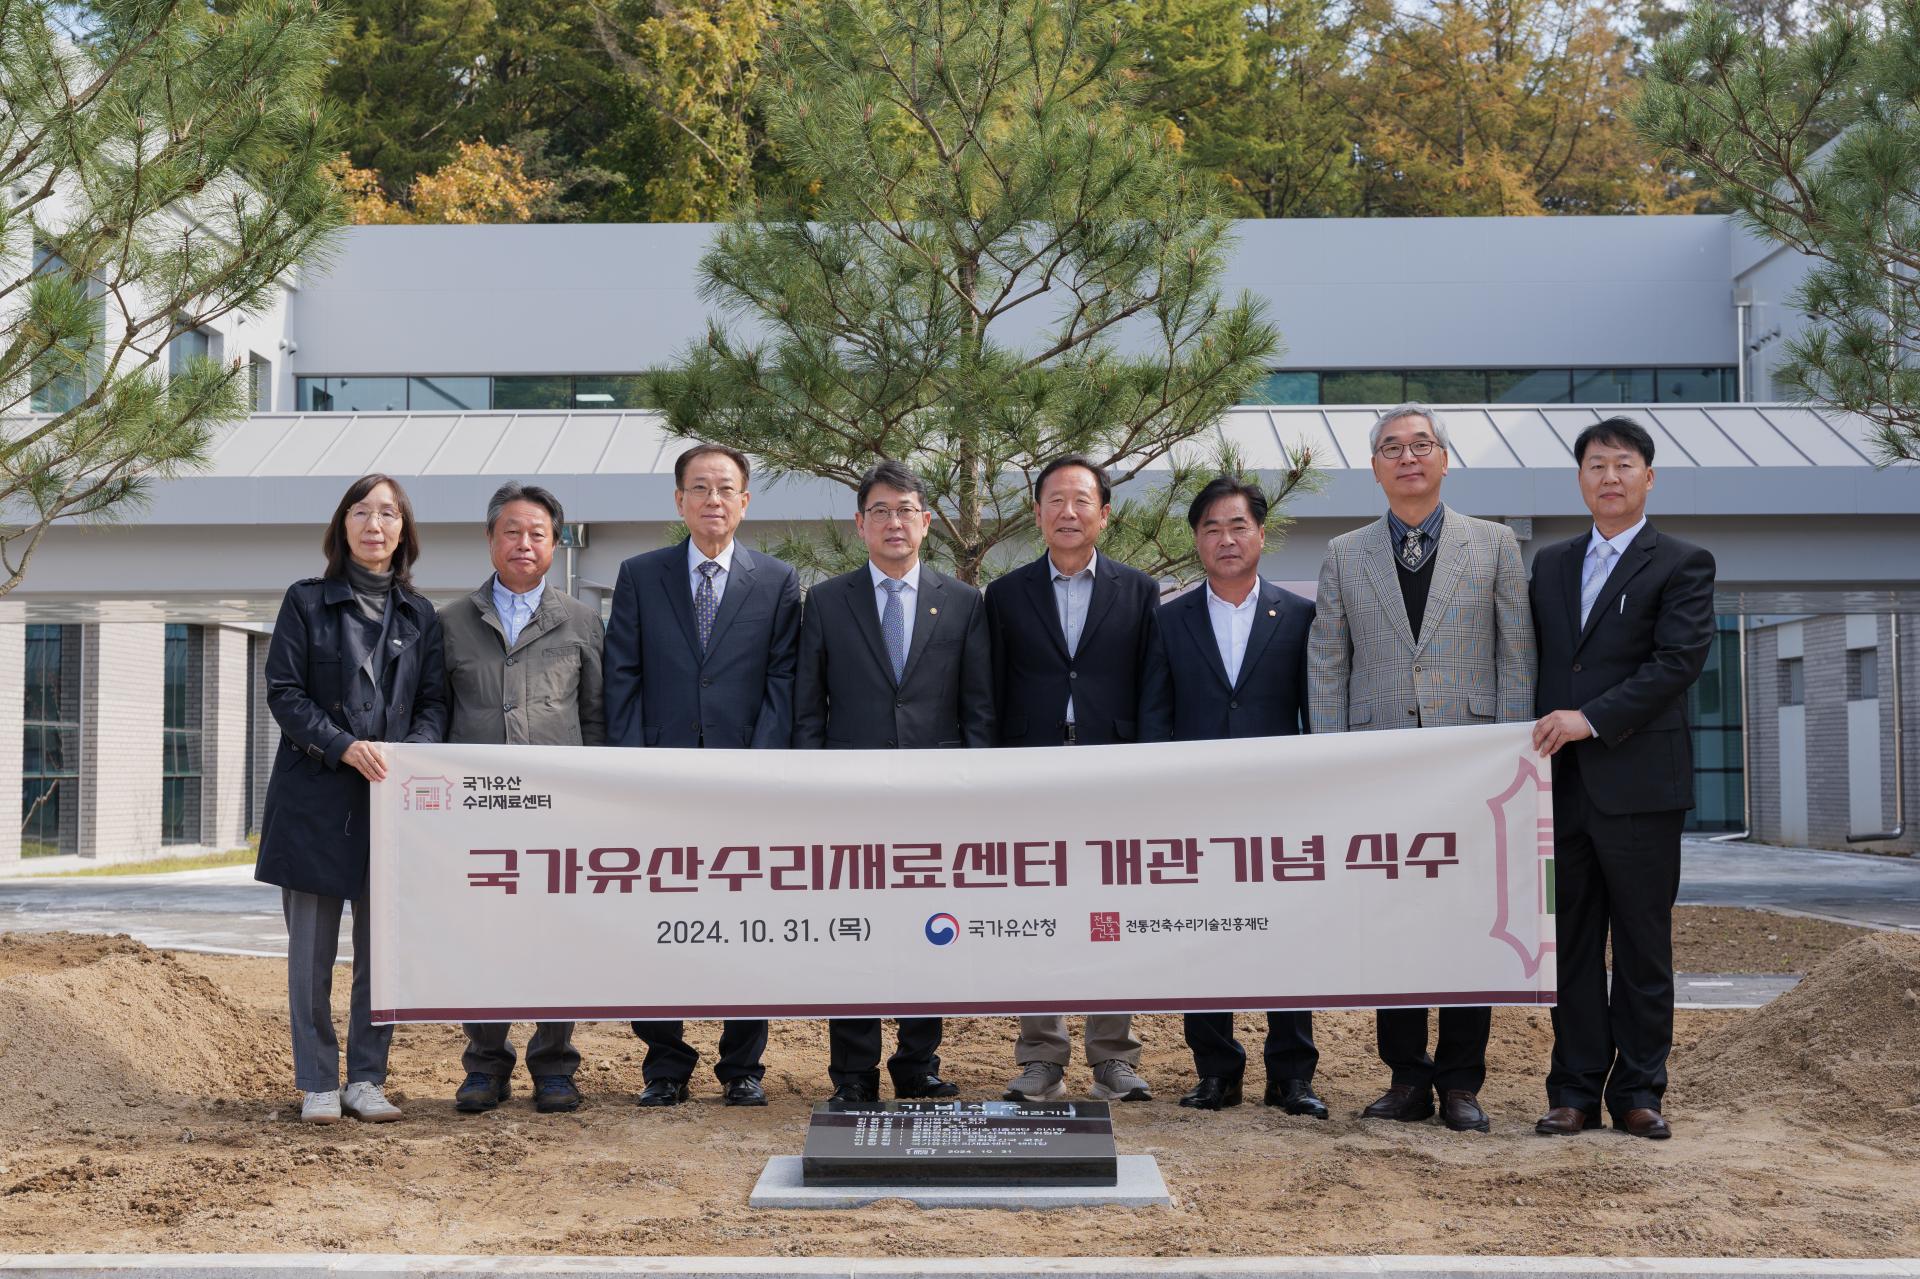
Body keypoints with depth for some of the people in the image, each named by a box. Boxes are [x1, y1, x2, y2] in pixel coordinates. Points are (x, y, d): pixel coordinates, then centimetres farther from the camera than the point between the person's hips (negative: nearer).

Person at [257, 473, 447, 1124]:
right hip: (315, 798, -2)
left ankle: (367, 1078, 14)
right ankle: (318, 1083, 11)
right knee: (312, 948, 1)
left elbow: (434, 702, 9)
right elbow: (284, 692, -2)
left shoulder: (420, 616, 11)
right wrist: (345, 746, -15)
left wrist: (411, 752, -12)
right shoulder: (307, 602, 4)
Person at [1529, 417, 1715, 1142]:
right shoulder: (1550, 564, 16)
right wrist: (1536, 743, 6)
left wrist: (1593, 718, -17)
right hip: (1561, 782, 4)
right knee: (1571, 945, 6)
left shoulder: (1683, 565, 1)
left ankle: (1638, 1092, 11)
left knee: (1643, 946, 3)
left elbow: (1680, 660, -11)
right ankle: (1575, 1092, 12)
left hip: (1639, 781, -4)